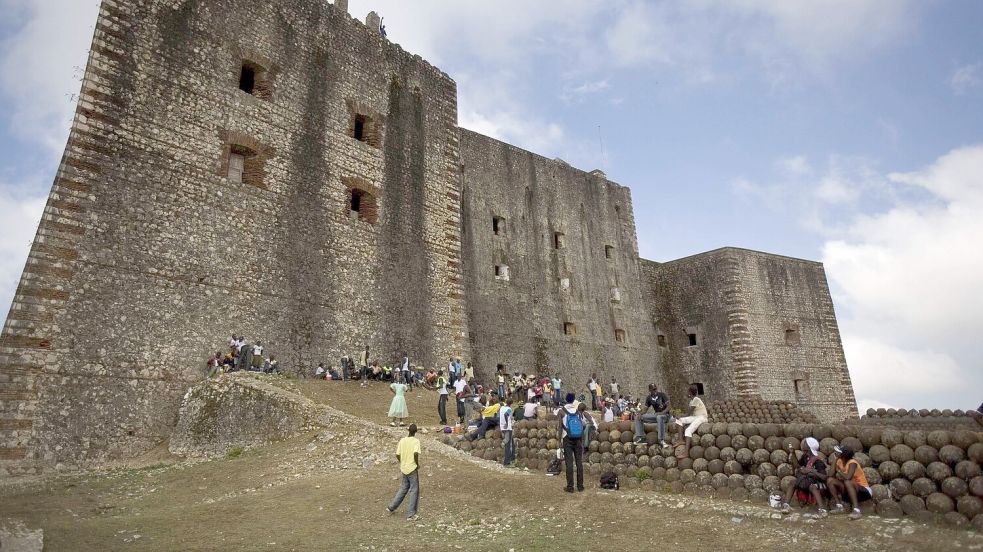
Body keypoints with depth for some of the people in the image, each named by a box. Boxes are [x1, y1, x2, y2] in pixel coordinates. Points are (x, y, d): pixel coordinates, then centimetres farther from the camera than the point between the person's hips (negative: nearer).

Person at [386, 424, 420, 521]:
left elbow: (397, 455, 4)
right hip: (412, 469, -6)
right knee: (414, 491, 6)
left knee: (403, 488, 23)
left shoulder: (402, 440, 2)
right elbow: (415, 453, -28)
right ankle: (411, 515, 9)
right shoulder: (416, 441, -14)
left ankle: (391, 508, 27)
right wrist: (417, 464, -12)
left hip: (404, 468, 6)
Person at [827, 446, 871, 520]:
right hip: (850, 490, 7)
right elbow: (832, 475, -2)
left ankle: (856, 510, -38)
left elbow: (848, 477, -37)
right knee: (830, 480, -9)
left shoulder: (852, 463, -21)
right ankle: (839, 506, -12)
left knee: (847, 482, -36)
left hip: (863, 491, -7)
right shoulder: (839, 461, -1)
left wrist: (839, 470, -21)